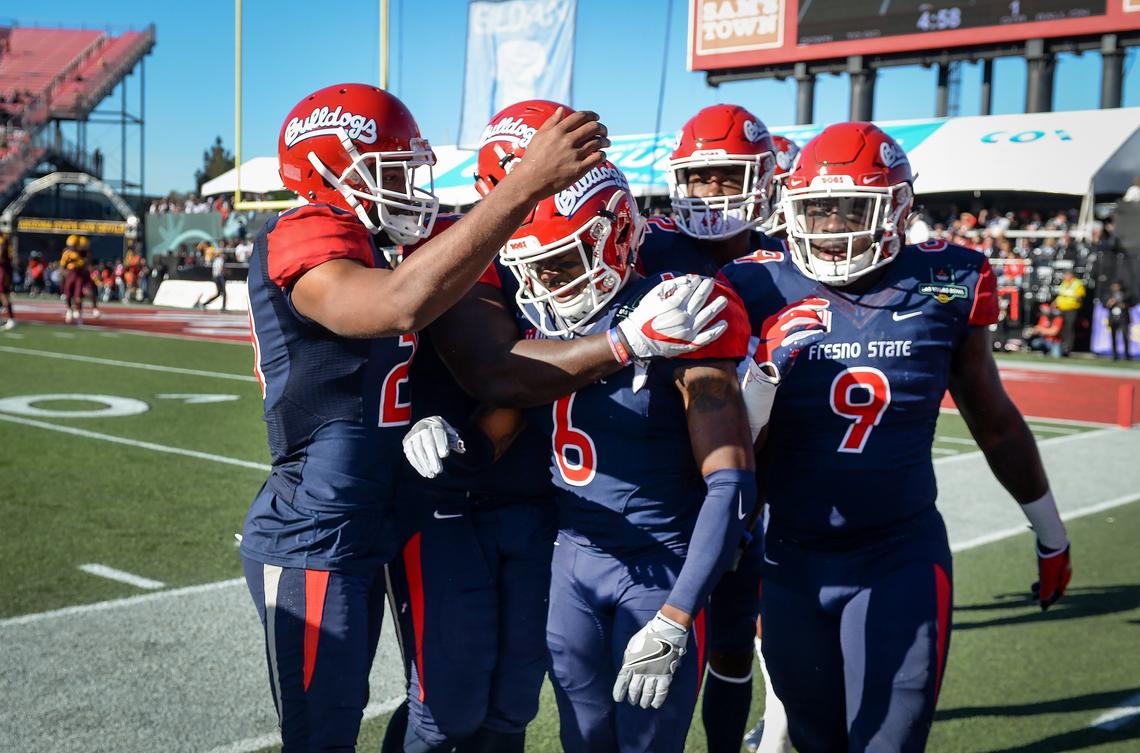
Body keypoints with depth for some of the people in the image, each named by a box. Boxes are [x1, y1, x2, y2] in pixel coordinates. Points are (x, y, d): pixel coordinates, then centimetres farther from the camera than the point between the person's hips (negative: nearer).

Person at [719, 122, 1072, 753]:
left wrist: (1051, 534, 20)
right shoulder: (764, 291, -10)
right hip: (792, 560, 1)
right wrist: (765, 371, -26)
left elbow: (993, 421, 10)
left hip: (900, 560, -1)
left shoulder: (945, 286, -6)